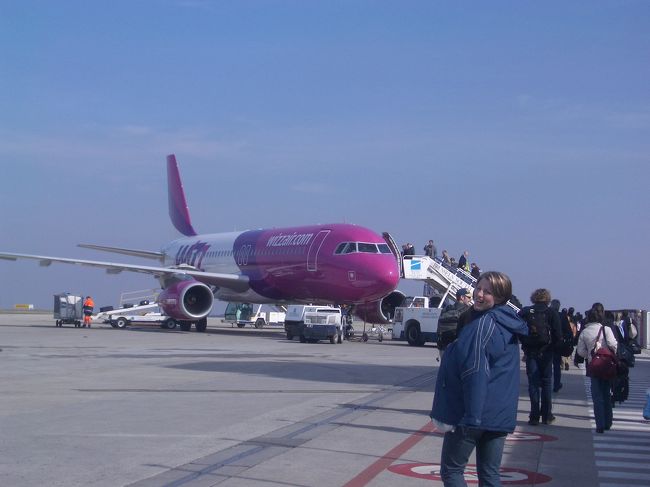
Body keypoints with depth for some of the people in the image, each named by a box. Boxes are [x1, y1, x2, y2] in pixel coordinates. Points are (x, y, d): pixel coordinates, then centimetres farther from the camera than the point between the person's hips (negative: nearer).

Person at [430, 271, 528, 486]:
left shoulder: (484, 323, -15)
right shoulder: (508, 325, 13)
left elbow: (476, 373, -21)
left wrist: (470, 416, -23)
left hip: (473, 414, -8)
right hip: (500, 416, 8)